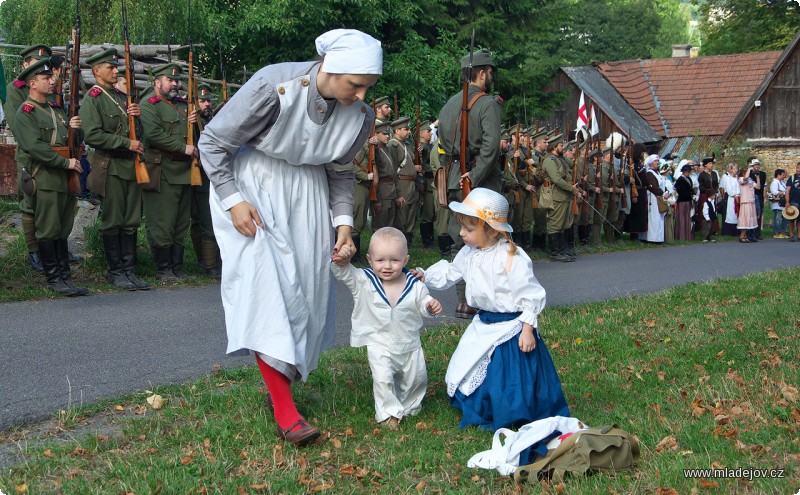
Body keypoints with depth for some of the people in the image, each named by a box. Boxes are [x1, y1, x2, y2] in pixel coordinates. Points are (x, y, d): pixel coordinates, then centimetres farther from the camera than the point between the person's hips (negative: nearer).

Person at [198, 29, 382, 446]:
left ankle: (283, 378, 19)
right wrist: (233, 201, -21)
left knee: (304, 289, 1)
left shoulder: (359, 115, -13)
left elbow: (340, 172, 5)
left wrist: (343, 224, -6)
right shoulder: (273, 87, -28)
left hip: (307, 192, 5)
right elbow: (213, 141, -16)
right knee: (264, 285, -15)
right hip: (250, 186, -5)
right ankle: (284, 411, -17)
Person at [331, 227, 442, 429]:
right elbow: (344, 273, -23)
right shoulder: (363, 281, -14)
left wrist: (431, 306, -15)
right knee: (383, 378, -18)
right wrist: (341, 262, -44)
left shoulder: (415, 285, -9)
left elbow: (422, 302, 7)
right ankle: (388, 412, 2)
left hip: (409, 343, 3)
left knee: (416, 377, 15)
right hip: (380, 345, -3)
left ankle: (409, 406, 42)